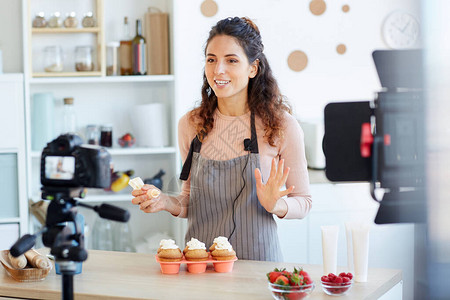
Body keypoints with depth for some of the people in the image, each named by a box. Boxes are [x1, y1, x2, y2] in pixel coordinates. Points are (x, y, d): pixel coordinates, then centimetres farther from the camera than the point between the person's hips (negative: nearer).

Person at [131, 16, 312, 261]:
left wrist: (275, 206, -16)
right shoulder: (190, 125, 4)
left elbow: (303, 202, 2)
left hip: (257, 260, -3)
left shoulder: (282, 126, -6)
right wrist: (166, 203, -3)